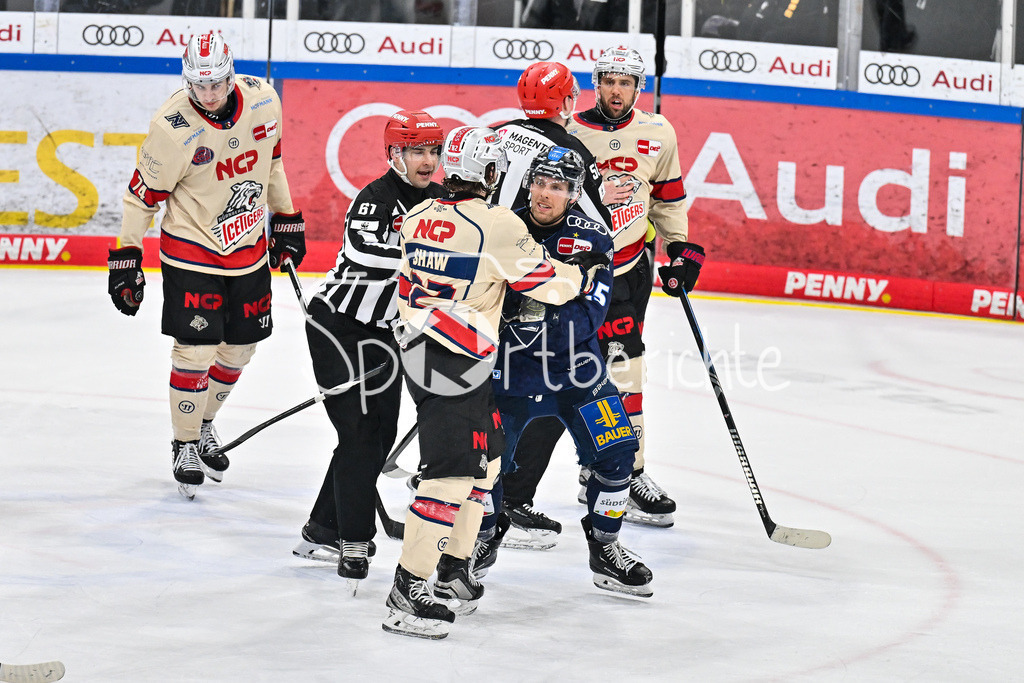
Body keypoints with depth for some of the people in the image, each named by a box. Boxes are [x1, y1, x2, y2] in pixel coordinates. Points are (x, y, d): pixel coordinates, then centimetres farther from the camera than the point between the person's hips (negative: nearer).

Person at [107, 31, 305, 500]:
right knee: (196, 351, -8)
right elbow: (143, 194, -13)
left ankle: (204, 426, 37)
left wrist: (286, 220, 15)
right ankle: (185, 444, 13)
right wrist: (126, 259, -11)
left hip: (249, 247, 5)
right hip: (192, 251, -5)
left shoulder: (262, 100, -10)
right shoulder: (173, 127, -24)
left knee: (239, 348, 13)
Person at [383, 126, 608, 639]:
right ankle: (406, 595, -11)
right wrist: (585, 276, 11)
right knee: (450, 474, -9)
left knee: (484, 458, 20)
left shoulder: (419, 217, 8)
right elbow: (544, 282, -6)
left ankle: (452, 573, 24)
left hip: (418, 348, 9)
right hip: (457, 365, -9)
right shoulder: (496, 225, -14)